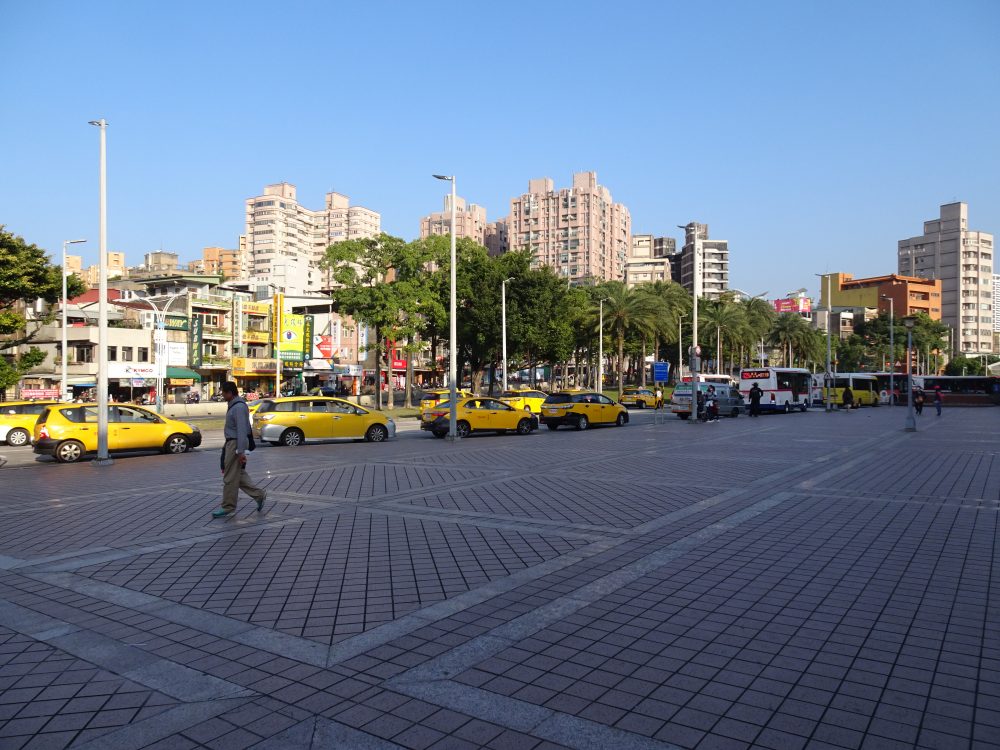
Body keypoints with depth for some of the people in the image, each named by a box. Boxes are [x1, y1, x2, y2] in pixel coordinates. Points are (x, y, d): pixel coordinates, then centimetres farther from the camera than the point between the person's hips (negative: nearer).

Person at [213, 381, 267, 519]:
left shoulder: (239, 407, -19)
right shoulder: (234, 405, 13)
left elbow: (242, 430, -24)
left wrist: (241, 451, -26)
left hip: (236, 444, -10)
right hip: (231, 443, 10)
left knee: (230, 478, -2)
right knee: (238, 474, 14)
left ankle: (228, 508, 7)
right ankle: (259, 494, 19)